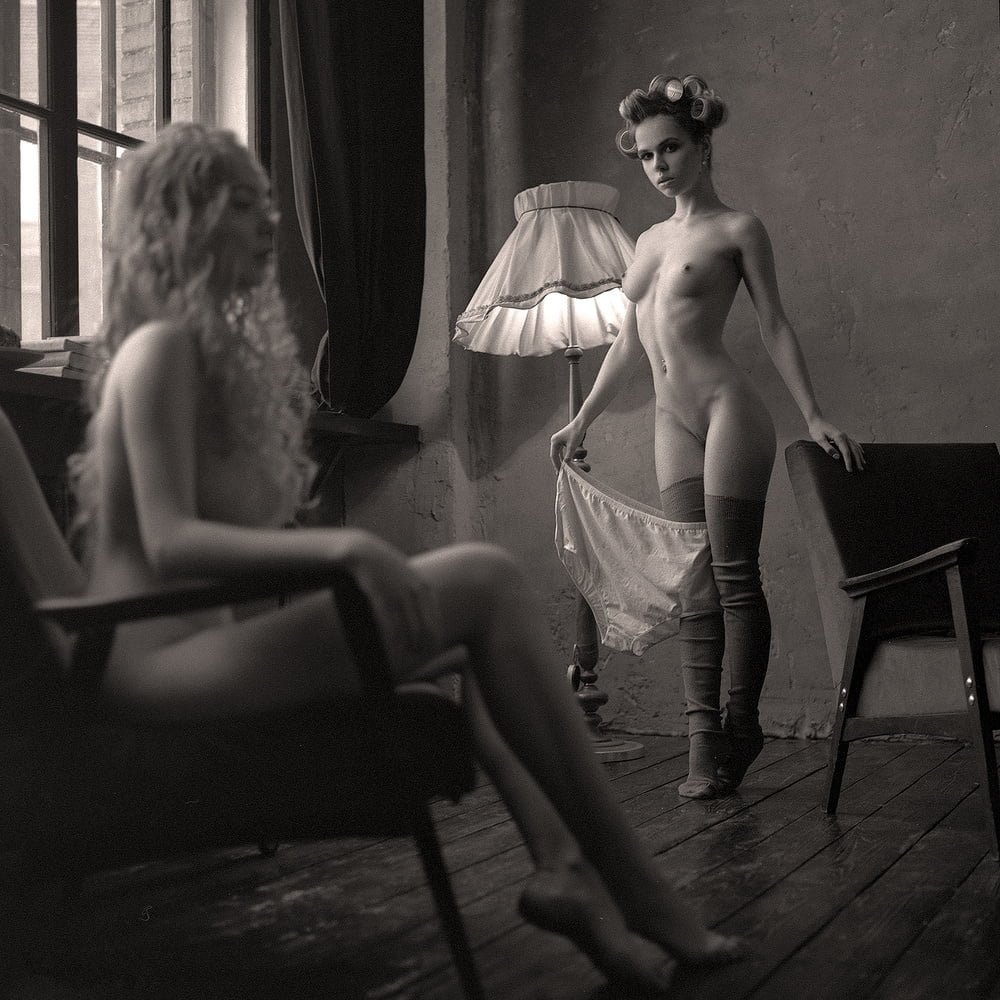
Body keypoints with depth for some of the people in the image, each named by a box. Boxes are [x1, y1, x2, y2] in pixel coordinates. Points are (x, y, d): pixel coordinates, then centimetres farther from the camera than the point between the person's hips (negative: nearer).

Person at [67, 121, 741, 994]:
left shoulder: (216, 347, 19)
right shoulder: (163, 348, -9)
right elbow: (170, 539, -21)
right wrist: (343, 546, -31)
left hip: (199, 641, 10)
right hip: (165, 664, -10)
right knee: (486, 578, -14)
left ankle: (562, 866, -4)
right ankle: (629, 886, -7)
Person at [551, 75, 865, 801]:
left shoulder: (737, 230, 3)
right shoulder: (649, 241, 20)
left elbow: (775, 324, 0)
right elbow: (629, 344, 23)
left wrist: (814, 415, -8)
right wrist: (582, 421, 22)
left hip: (727, 409, -6)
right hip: (673, 423, 6)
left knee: (735, 575, -6)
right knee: (693, 584, 1)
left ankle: (740, 726, 3)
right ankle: (705, 734, 2)